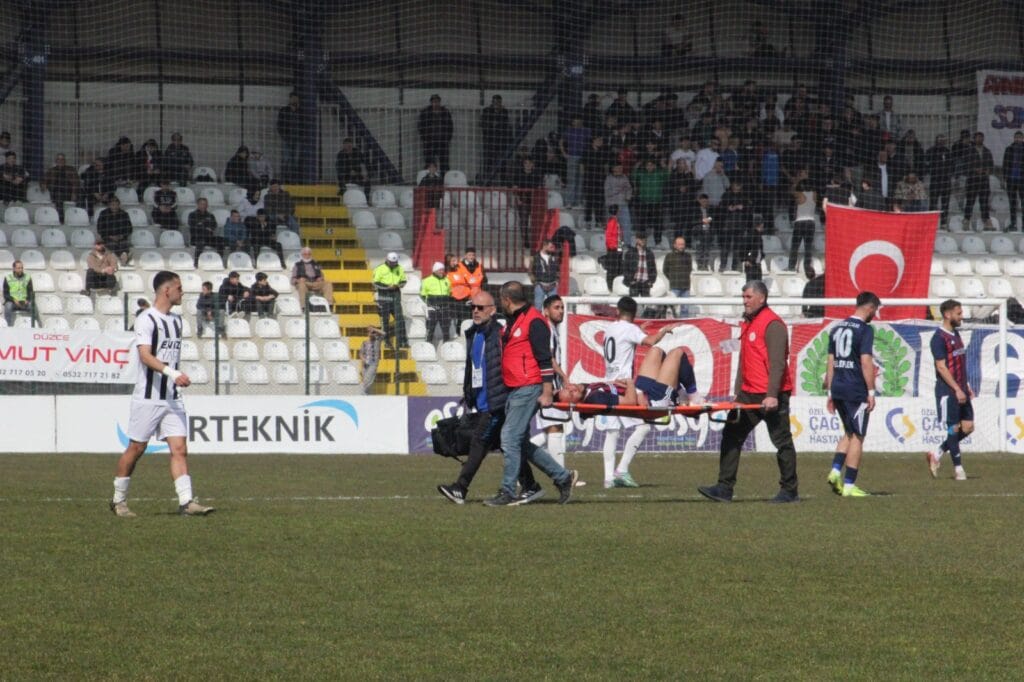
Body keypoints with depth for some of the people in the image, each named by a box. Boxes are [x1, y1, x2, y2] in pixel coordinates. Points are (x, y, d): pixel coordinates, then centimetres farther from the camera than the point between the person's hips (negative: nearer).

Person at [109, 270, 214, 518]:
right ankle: (119, 500, 16)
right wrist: (172, 373, -34)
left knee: (179, 448, -5)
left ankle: (186, 502, -11)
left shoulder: (176, 320, 15)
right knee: (136, 448, 2)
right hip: (148, 396, -7)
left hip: (172, 398, 7)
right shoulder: (146, 319, -10)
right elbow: (145, 355, -23)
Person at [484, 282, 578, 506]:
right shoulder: (513, 322, 19)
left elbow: (544, 358, -15)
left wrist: (547, 393, -19)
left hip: (528, 390, -10)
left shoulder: (534, 322, -11)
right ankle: (563, 477, 18)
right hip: (514, 391, 10)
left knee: (510, 437, -11)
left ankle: (508, 492, -7)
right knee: (521, 442, 10)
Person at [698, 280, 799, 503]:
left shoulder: (772, 324, -12)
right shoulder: (748, 323, 17)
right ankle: (724, 488, 5)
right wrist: (738, 392, 20)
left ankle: (790, 491, 6)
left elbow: (777, 363, -19)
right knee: (731, 436, 4)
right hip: (749, 393, 9)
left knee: (781, 441, -1)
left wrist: (772, 395, -25)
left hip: (771, 396, -9)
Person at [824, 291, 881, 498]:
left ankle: (836, 471, 2)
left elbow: (831, 362, 13)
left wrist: (830, 391, 17)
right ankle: (849, 485, 1)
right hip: (856, 390, -7)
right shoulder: (865, 330, -9)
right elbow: (866, 362, -16)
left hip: (838, 388, 7)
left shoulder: (837, 328, 12)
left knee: (849, 432, 20)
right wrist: (871, 392, -12)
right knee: (857, 436, 1)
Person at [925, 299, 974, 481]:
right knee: (953, 428, -3)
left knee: (968, 427, 6)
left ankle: (937, 454, 17)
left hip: (960, 389, 9)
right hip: (948, 390, -9)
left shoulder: (956, 335, 15)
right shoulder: (939, 338, -13)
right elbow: (941, 367, -18)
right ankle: (958, 469, 4)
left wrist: (967, 385, 15)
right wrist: (957, 389, -21)